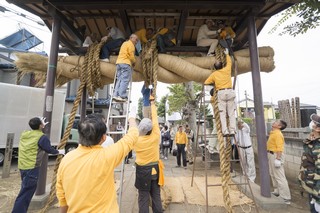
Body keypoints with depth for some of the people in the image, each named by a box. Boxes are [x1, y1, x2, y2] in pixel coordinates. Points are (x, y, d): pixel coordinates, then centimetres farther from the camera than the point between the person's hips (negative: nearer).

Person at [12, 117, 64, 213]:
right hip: (32, 168, -9)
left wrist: (42, 125, 32)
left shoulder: (24, 134, 5)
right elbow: (50, 150, -6)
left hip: (22, 166, 9)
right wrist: (59, 152, 11)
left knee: (25, 192, 25)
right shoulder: (42, 137, -15)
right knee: (25, 195, -2)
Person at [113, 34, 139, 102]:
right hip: (125, 63, -9)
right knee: (125, 80, -14)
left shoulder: (124, 43, 31)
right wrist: (134, 62, 7)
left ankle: (116, 95, -6)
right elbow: (131, 54, -8)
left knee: (119, 79, 3)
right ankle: (122, 96, -21)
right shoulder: (130, 44, 3)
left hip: (119, 62, 9)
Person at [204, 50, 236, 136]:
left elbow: (206, 82, 11)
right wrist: (227, 54, 44)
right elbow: (229, 62, 29)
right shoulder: (227, 70, 9)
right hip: (230, 91, 2)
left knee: (222, 113, -2)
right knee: (231, 113, 4)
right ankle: (232, 130, 2)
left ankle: (225, 131, -7)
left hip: (221, 93, -1)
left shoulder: (214, 74, 6)